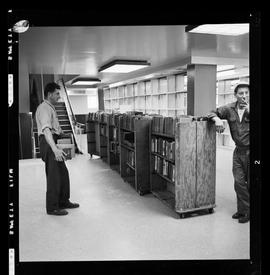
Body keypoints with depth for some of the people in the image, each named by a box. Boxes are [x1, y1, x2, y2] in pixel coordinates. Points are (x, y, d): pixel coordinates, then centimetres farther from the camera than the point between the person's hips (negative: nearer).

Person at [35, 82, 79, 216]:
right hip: (48, 144, -10)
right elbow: (46, 130, -31)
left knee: (63, 173, 15)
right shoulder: (44, 108, -16)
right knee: (54, 176, -4)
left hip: (52, 143, 10)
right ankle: (52, 208, 8)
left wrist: (62, 133, 18)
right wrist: (55, 149, -40)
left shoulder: (50, 107, 18)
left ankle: (63, 201, 28)